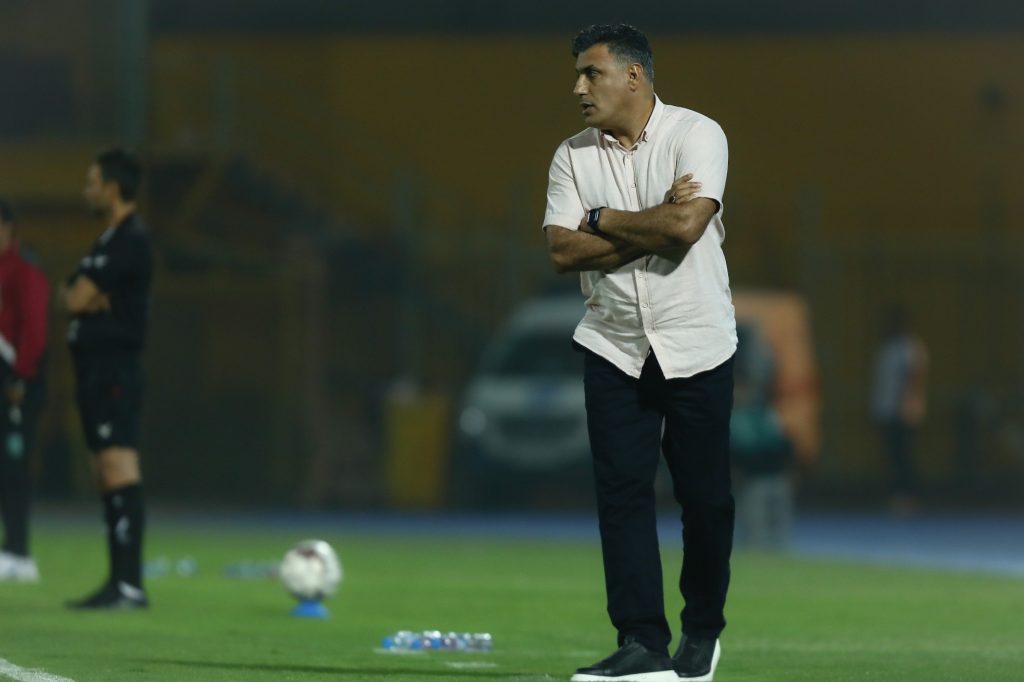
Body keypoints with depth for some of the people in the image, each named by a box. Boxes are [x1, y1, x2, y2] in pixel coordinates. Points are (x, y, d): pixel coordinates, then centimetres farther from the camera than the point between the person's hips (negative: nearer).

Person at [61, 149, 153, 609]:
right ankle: (118, 582, 11)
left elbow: (77, 298, -16)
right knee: (106, 475, 10)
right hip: (96, 369, 11)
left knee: (119, 469, -15)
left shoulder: (131, 240, -12)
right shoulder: (109, 240, 20)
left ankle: (130, 584, -20)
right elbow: (70, 297, 15)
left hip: (114, 368, -11)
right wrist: (85, 297, -4)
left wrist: (79, 295, 4)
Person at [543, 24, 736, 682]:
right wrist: (651, 227, -14)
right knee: (621, 491, -5)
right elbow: (563, 250, -6)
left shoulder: (696, 134, -9)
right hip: (614, 349, 3)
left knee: (705, 497, 2)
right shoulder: (573, 156, 4)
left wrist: (602, 220, -11)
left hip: (697, 348, -3)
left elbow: (686, 226, -23)